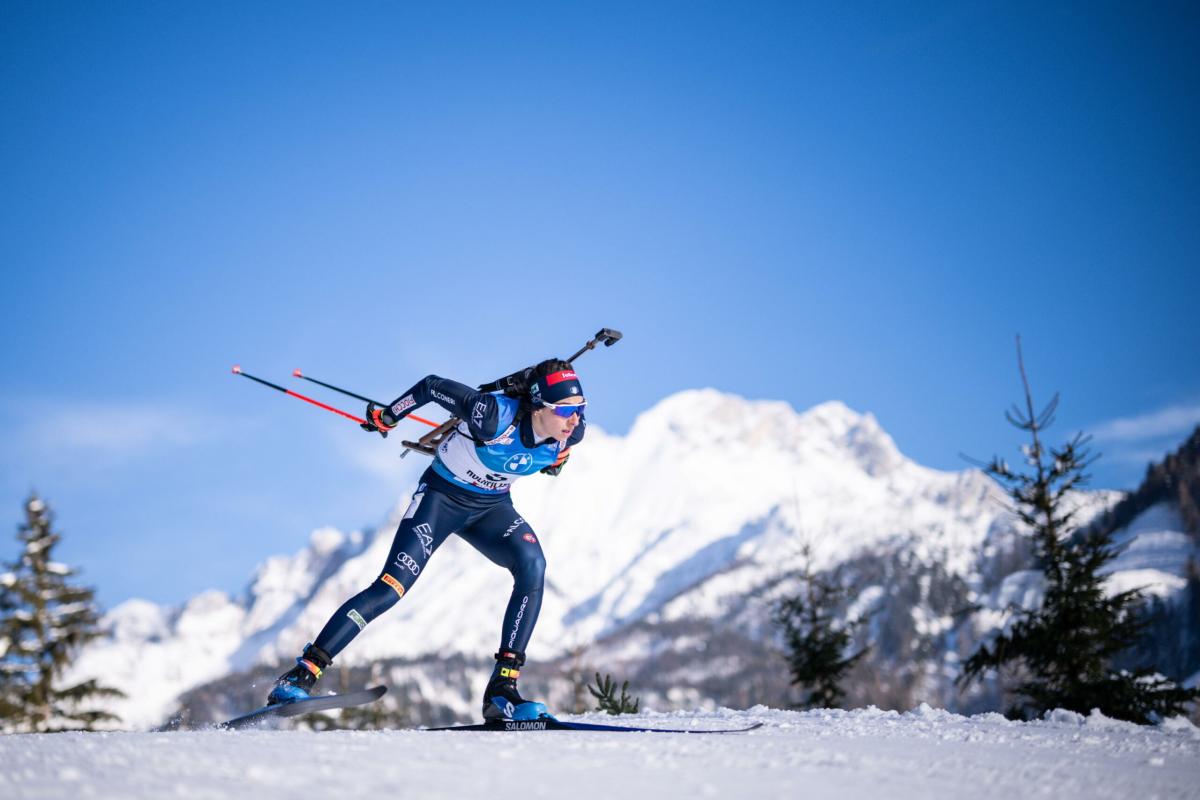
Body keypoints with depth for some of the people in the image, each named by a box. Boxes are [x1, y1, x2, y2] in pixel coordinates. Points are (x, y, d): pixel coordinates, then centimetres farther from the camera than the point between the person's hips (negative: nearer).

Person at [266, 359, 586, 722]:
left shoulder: (571, 431, -19)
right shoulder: (495, 414, -33)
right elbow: (431, 385, -18)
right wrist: (386, 417, -5)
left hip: (491, 506, 4)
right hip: (442, 495, -4)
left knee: (533, 566, -25)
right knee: (391, 588, -17)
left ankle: (502, 690, -23)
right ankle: (300, 675, -8)